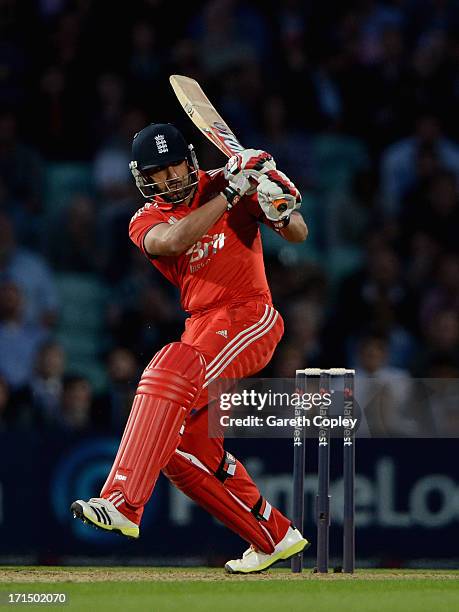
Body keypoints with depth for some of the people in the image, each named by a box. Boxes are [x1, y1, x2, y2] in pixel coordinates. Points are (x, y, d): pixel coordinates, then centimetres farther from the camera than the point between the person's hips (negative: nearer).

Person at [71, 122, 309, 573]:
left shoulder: (224, 182, 0)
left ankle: (123, 503, -41)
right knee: (184, 448, 0)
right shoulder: (146, 221, 7)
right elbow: (175, 239, -19)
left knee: (172, 372, -30)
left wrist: (280, 211, -24)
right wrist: (231, 194, -23)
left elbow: (299, 236, -2)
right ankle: (273, 536, 16)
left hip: (251, 317, -6)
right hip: (201, 328, 6)